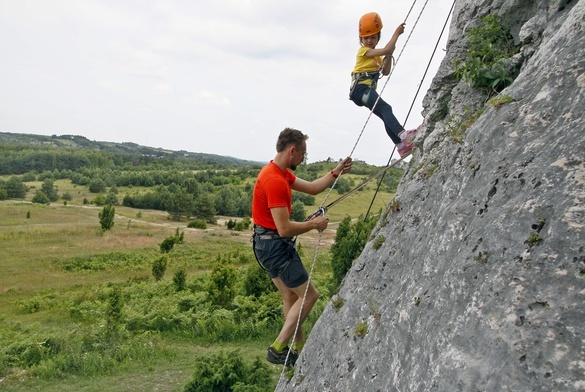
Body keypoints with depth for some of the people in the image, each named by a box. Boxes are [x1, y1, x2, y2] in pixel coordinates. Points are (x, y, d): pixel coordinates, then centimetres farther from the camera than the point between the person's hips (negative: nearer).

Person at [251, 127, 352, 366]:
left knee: (291, 296, 18)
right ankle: (278, 349, 4)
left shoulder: (281, 173, 9)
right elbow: (285, 229, -27)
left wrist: (336, 172, 9)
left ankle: (300, 346, 28)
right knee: (309, 295, 0)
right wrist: (314, 224, -13)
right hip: (275, 245, -10)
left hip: (267, 244, 10)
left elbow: (313, 188, 17)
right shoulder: (275, 181, -25)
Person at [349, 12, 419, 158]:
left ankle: (402, 146, -7)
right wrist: (396, 33, -3)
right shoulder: (363, 50, 0)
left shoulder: (376, 55, 27)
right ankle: (403, 136, -46)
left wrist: (389, 56, 5)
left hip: (368, 90, 9)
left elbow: (385, 72, 18)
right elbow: (386, 49, -12)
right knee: (385, 108, -28)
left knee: (386, 115, -1)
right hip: (360, 87, -9)